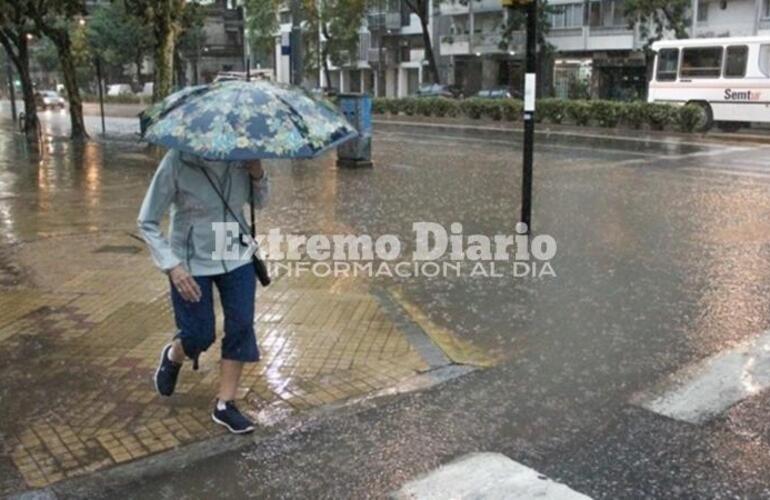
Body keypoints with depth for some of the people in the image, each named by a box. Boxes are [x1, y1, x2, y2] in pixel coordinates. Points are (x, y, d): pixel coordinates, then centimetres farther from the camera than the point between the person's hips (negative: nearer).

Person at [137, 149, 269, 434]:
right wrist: (172, 266, -25)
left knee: (241, 328, 0)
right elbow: (147, 223, -14)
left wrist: (257, 175, -16)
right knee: (200, 335, 3)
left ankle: (225, 405, 17)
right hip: (192, 264, -3)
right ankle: (173, 357, 41)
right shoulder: (176, 163, -21)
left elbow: (260, 202, 5)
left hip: (237, 258, 4)